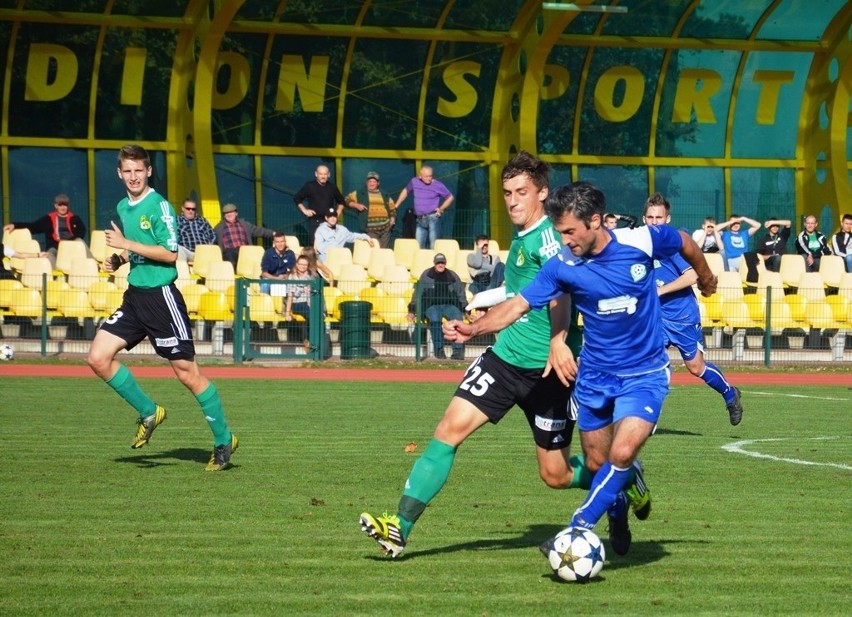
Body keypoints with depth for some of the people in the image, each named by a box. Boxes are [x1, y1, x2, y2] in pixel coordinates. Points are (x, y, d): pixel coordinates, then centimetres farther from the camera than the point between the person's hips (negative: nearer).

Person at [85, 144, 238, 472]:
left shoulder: (159, 206, -12)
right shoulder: (122, 207, 12)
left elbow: (170, 253, -19)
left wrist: (126, 244, -19)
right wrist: (116, 260, 8)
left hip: (161, 295, -8)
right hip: (134, 297, 8)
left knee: (187, 371, -3)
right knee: (98, 357, -2)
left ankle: (223, 440, 9)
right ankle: (148, 412, 14)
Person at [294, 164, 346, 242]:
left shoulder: (332, 187, 11)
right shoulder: (309, 186, 2)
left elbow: (341, 201, 25)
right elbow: (297, 198, 9)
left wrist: (338, 212, 10)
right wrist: (304, 210, 0)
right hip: (314, 221, -2)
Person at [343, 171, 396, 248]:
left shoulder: (385, 195, 16)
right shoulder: (360, 194, 9)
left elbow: (392, 208, 24)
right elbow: (347, 200, 9)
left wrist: (392, 219, 8)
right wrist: (356, 205, -8)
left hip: (385, 228, 3)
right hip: (370, 229, -3)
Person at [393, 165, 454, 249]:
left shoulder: (438, 185, -2)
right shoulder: (414, 182, 6)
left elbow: (450, 197, 9)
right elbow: (406, 191, 25)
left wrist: (441, 209, -3)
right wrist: (396, 206, 26)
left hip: (433, 218, -4)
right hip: (420, 220, 4)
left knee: (433, 245, -10)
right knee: (419, 246, 2)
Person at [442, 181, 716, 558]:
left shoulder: (642, 241, -17)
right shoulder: (564, 265, -13)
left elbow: (686, 243, 4)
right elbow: (518, 305, -14)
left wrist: (705, 278, 23)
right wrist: (473, 328, -31)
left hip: (644, 375, -3)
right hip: (594, 375, 3)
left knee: (622, 454, -21)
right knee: (597, 463, 11)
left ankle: (578, 532, -12)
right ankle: (618, 515, 41)